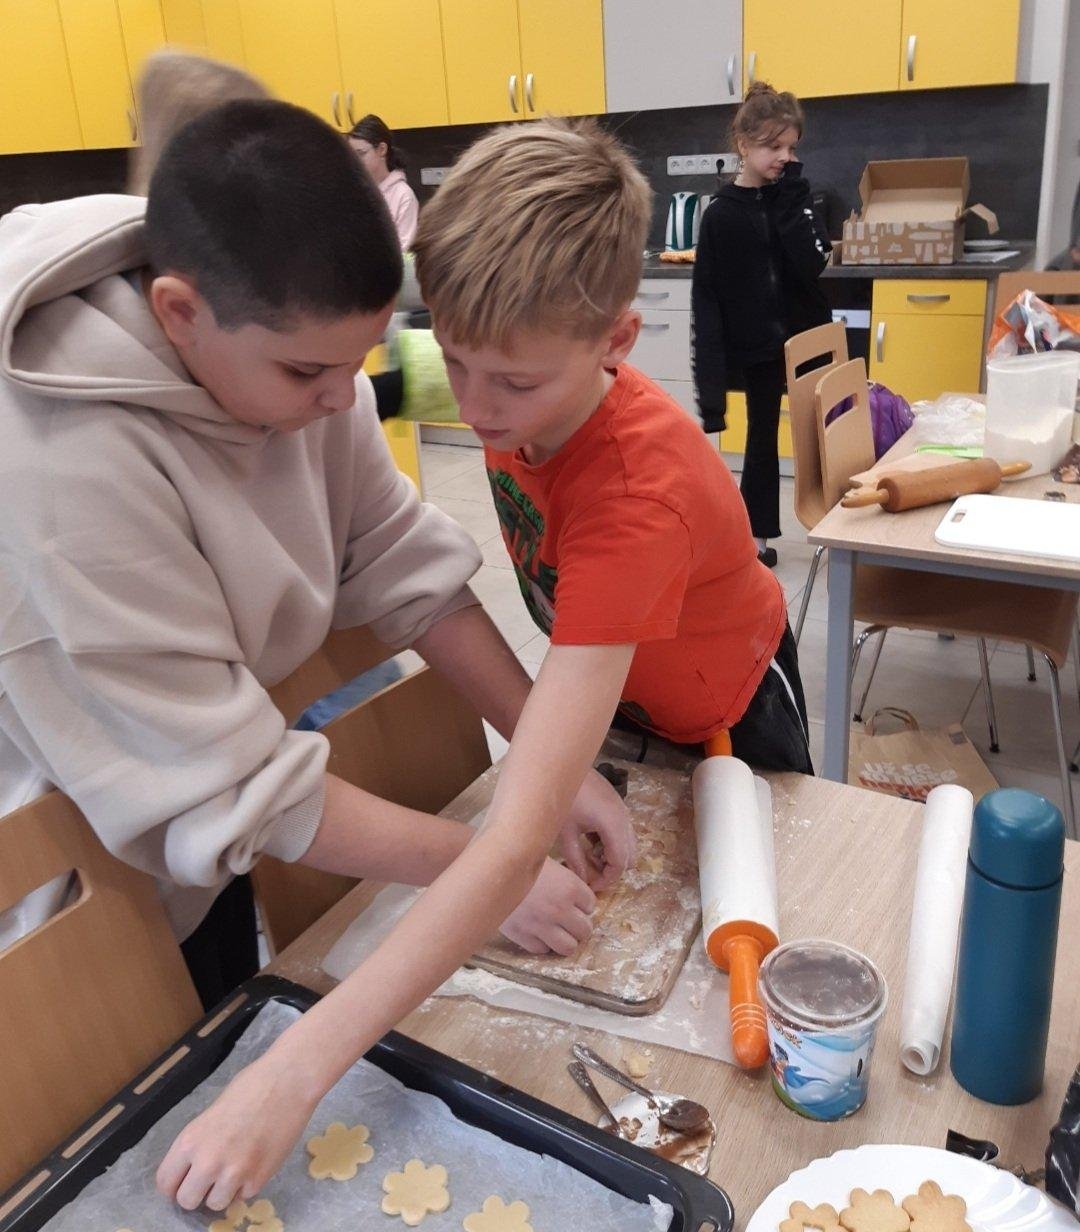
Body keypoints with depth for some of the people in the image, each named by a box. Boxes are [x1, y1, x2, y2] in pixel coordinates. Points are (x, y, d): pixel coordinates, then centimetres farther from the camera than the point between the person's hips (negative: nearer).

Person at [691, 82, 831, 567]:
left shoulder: (793, 198, 4)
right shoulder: (722, 214, -6)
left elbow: (813, 263, -12)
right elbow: (707, 297, -10)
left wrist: (790, 201, -16)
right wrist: (711, 370, -17)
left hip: (806, 340, 2)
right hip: (755, 349, -2)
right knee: (762, 438, 9)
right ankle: (757, 533, 22)